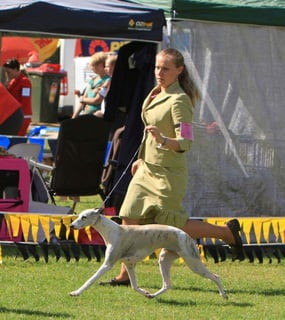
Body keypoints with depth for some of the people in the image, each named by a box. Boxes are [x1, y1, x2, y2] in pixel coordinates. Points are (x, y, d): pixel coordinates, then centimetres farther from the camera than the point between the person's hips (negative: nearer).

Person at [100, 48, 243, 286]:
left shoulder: (179, 101, -18)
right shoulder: (157, 94, 9)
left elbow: (185, 143, -24)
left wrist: (162, 140, -41)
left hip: (168, 173, -8)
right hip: (148, 169, 8)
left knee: (172, 225, -1)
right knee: (130, 219, 1)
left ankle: (227, 232, 16)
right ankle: (125, 275, 5)